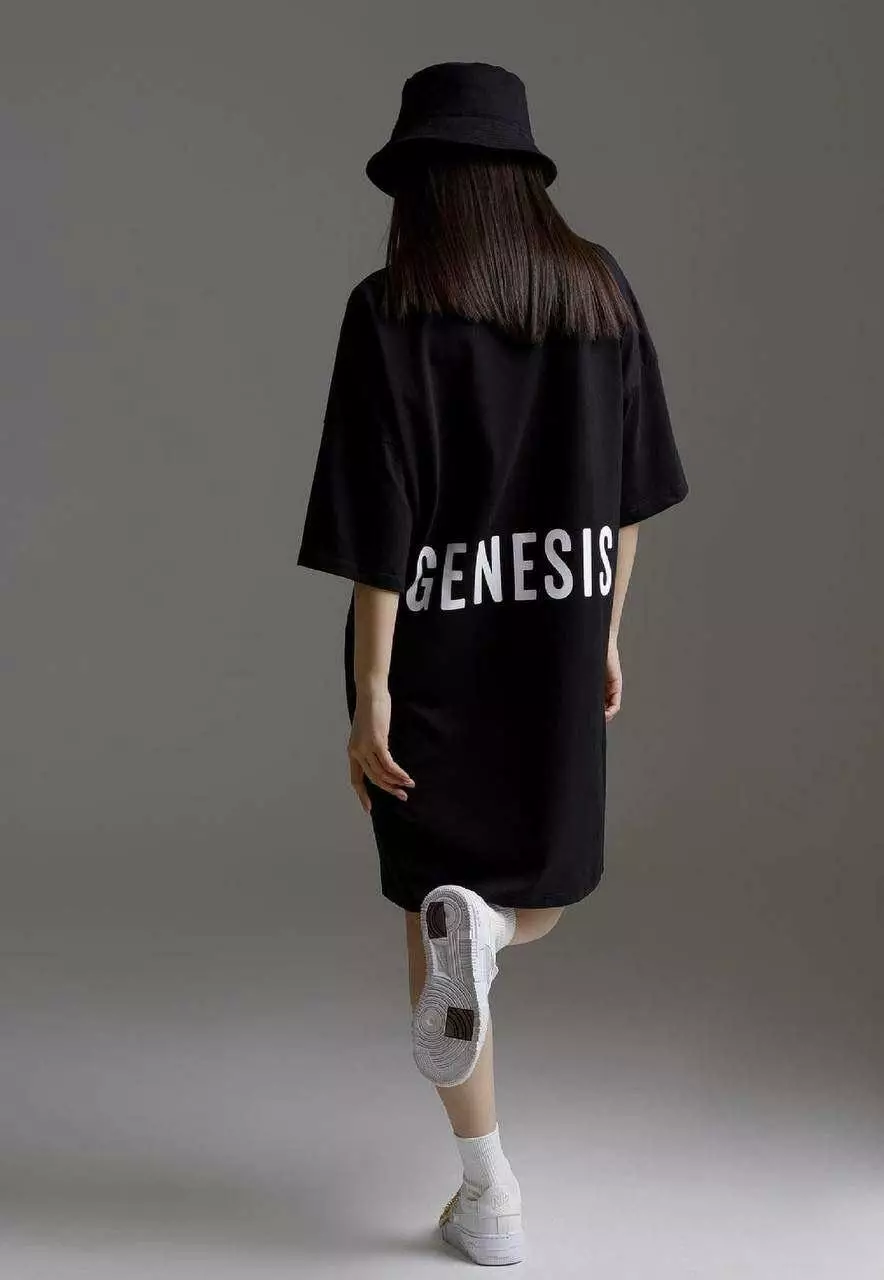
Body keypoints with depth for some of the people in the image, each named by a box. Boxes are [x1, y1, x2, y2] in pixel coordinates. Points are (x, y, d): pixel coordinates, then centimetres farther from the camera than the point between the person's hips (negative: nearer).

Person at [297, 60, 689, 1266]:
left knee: (436, 896, 11)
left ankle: (491, 1199, 7)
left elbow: (381, 522, -15)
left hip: (435, 645, -3)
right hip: (557, 641, 3)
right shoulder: (600, 288, 2)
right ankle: (488, 928, -16)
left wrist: (369, 691, -11)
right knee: (550, 883, 22)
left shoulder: (394, 307, -11)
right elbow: (626, 489, 7)